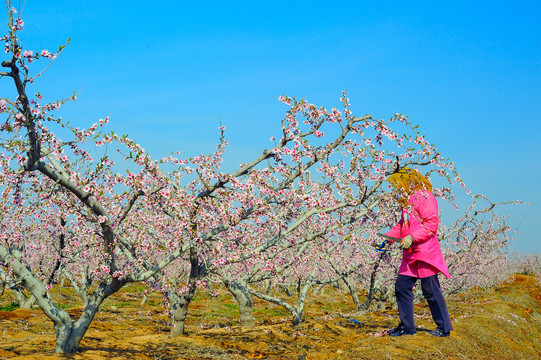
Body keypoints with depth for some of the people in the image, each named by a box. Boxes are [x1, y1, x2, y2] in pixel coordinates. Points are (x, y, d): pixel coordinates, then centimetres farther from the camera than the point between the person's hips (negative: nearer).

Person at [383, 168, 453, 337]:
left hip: (426, 252, -9)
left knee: (431, 290, -4)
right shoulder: (408, 200, 19)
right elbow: (402, 225, 27)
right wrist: (388, 237, 16)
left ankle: (444, 328, 9)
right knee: (401, 287, 6)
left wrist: (412, 237, -24)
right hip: (410, 254, 9)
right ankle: (407, 326, 15)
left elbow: (432, 223, -17)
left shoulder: (424, 197, -10)